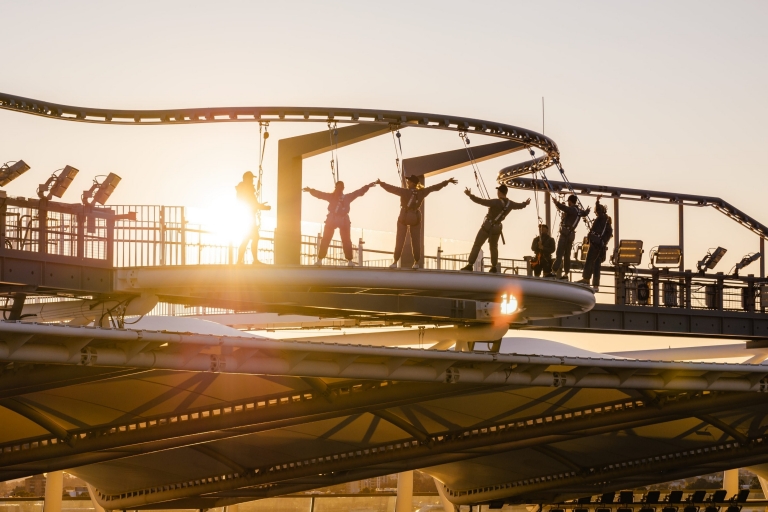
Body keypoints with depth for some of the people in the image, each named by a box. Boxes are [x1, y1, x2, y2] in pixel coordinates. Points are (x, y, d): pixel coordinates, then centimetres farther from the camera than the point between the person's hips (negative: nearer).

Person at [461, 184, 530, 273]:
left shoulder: (496, 202, -24)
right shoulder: (510, 204, -3)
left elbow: (482, 201, -30)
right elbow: (519, 205, 18)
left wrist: (470, 195, -27)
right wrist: (525, 203, 40)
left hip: (487, 226, -6)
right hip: (497, 228, 6)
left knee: (477, 245, -4)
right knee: (494, 247, 23)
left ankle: (470, 265, -11)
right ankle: (494, 267, 24)